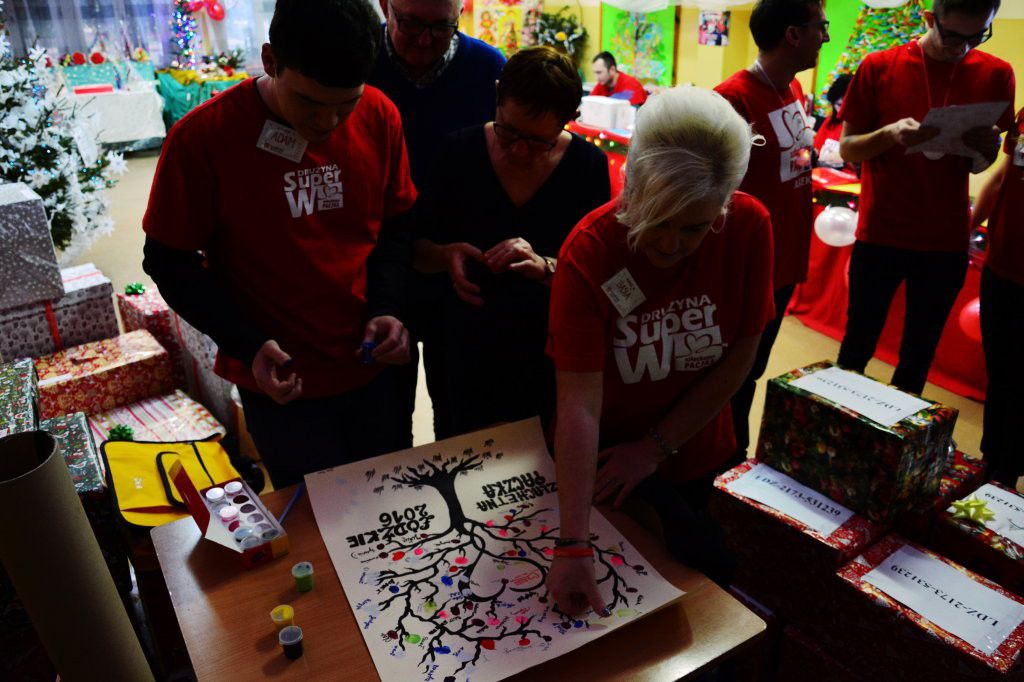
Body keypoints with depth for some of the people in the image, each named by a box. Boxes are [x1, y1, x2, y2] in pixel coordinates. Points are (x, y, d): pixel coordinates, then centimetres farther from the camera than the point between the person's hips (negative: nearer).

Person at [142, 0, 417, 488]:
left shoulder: (379, 116, -7)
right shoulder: (203, 138, -17)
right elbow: (170, 262, -8)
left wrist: (385, 308, -10)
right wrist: (249, 346, -20)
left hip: (370, 370, 3)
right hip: (280, 384, -3)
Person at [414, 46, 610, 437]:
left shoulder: (588, 166, -8)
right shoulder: (459, 152, -7)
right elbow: (418, 249, 0)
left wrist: (544, 267, -28)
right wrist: (446, 256, -21)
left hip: (553, 362, 0)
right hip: (468, 358, 1)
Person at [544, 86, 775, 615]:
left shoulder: (749, 227, -20)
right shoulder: (588, 252, -28)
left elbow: (739, 356, -12)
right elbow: (579, 404, -31)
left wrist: (655, 448, -14)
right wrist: (572, 547, -35)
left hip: (692, 448, 3)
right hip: (600, 455, -3)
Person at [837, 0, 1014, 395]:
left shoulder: (996, 75, 2)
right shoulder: (879, 67, -4)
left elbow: (978, 165, 9)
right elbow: (847, 149, -2)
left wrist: (987, 149, -14)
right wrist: (890, 133, -21)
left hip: (947, 242, 2)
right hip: (880, 236, -2)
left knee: (919, 355, 10)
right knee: (857, 347, 6)